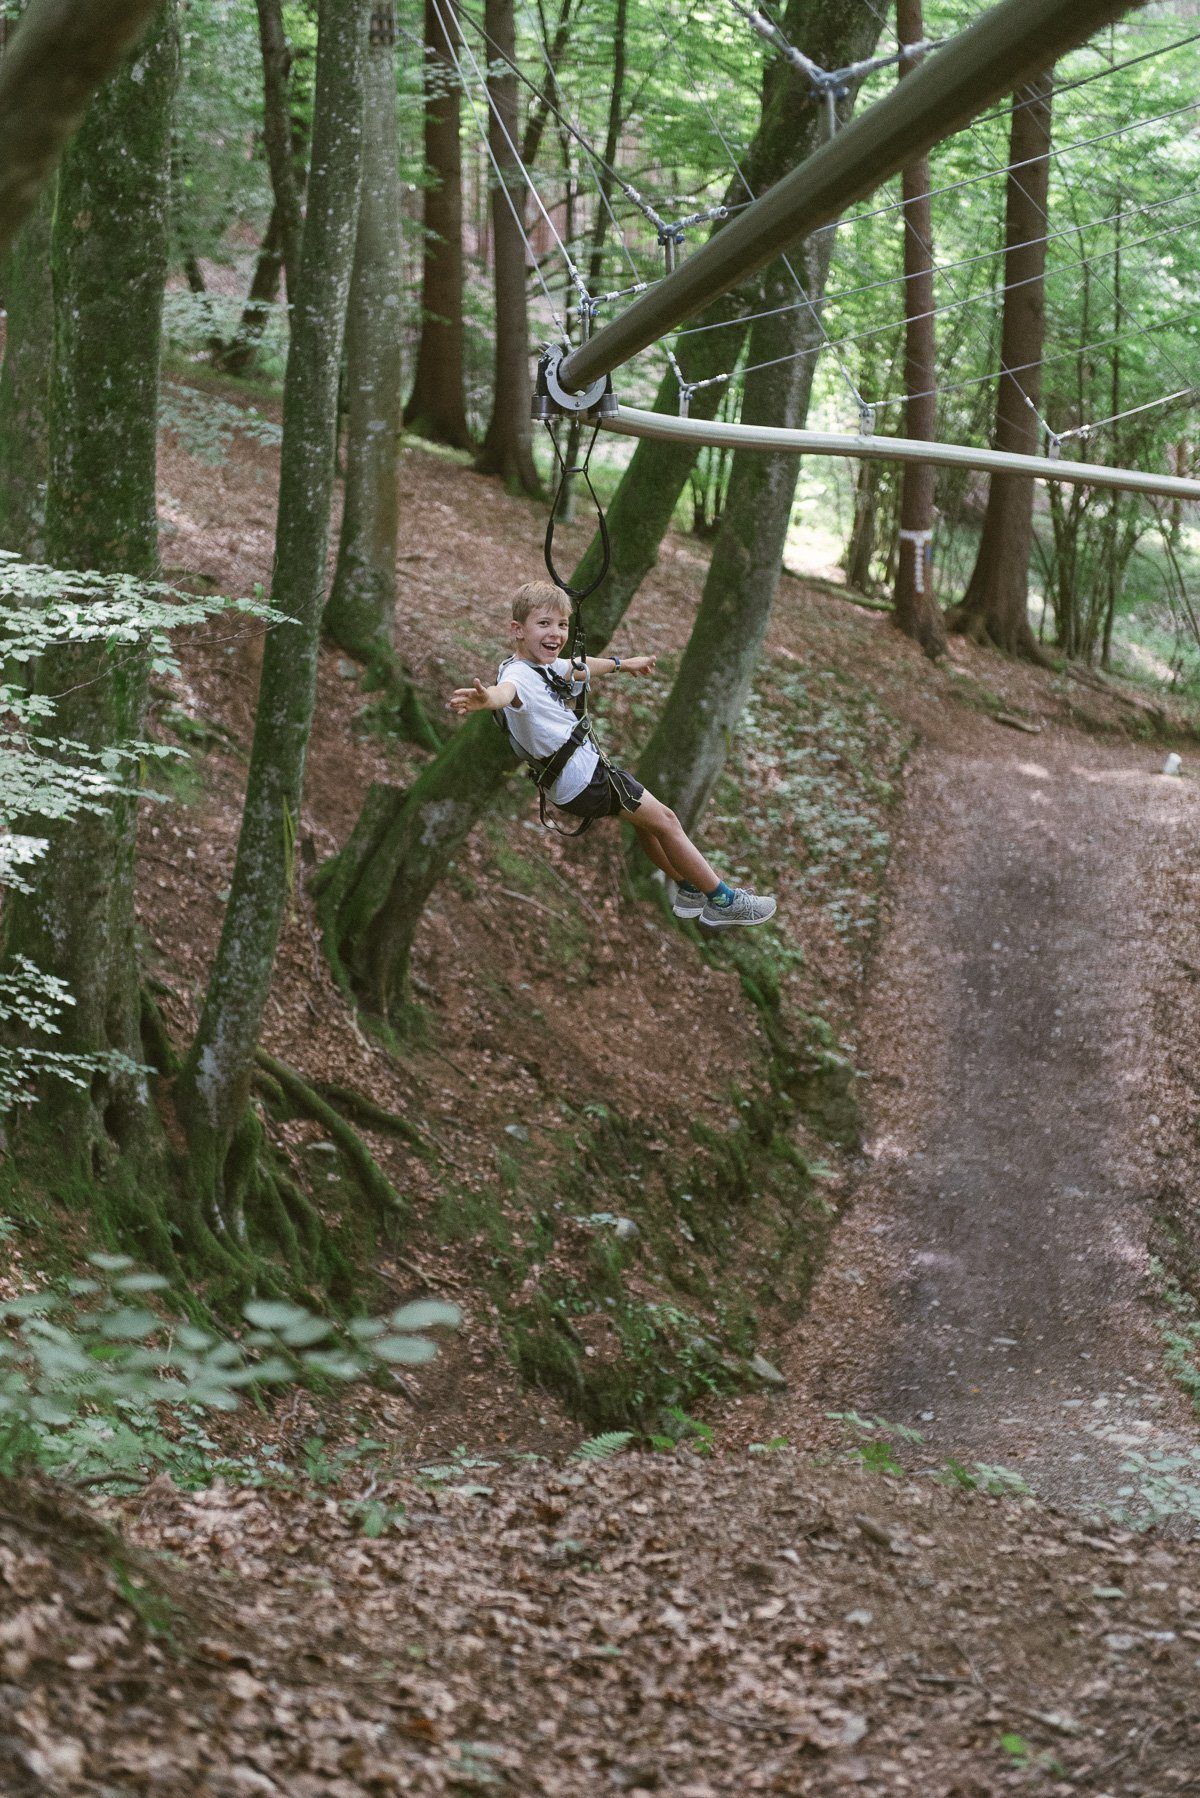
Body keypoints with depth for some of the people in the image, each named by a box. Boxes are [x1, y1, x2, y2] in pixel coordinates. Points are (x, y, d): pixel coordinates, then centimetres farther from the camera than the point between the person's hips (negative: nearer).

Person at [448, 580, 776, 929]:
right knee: (664, 821, 2)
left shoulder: (546, 665, 7)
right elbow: (507, 690, -51)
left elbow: (579, 667, 29)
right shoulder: (519, 675, -26)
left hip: (587, 767, 11)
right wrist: (486, 699, -76)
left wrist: (622, 663, 48)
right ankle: (723, 901, 15)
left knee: (646, 823, 27)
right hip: (584, 779, -11)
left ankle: (691, 891, 45)